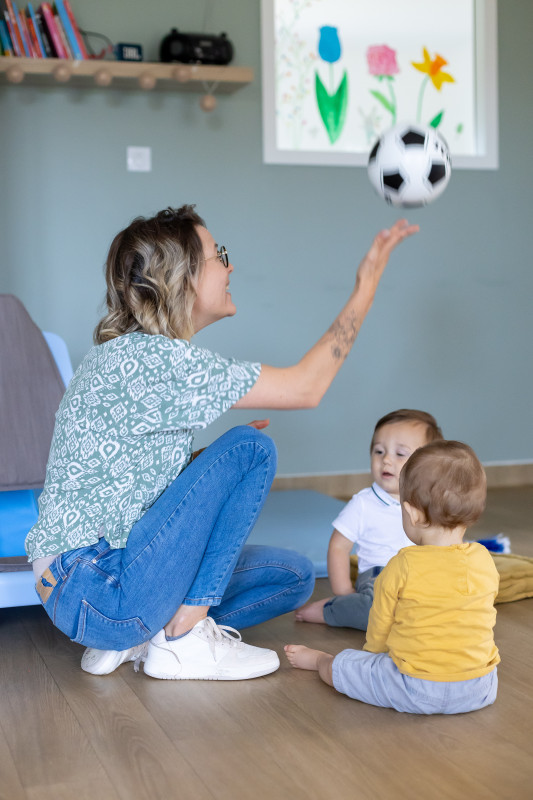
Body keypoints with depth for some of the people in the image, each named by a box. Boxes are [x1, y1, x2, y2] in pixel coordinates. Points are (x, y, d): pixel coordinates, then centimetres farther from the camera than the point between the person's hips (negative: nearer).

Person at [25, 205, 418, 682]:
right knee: (251, 448, -14)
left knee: (294, 576, 13)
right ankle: (183, 640, -9)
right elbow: (306, 387, -17)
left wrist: (218, 463, 4)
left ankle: (131, 640, 7)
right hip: (94, 590, -10)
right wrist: (367, 286, -9)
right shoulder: (147, 357, -20)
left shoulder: (129, 353, 13)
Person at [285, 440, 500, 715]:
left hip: (416, 691, -4)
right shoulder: (485, 561, -3)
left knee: (337, 667, 15)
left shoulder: (402, 567, -15)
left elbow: (379, 628, -1)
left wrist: (373, 652, 23)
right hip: (481, 691, 4)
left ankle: (318, 659, 45)